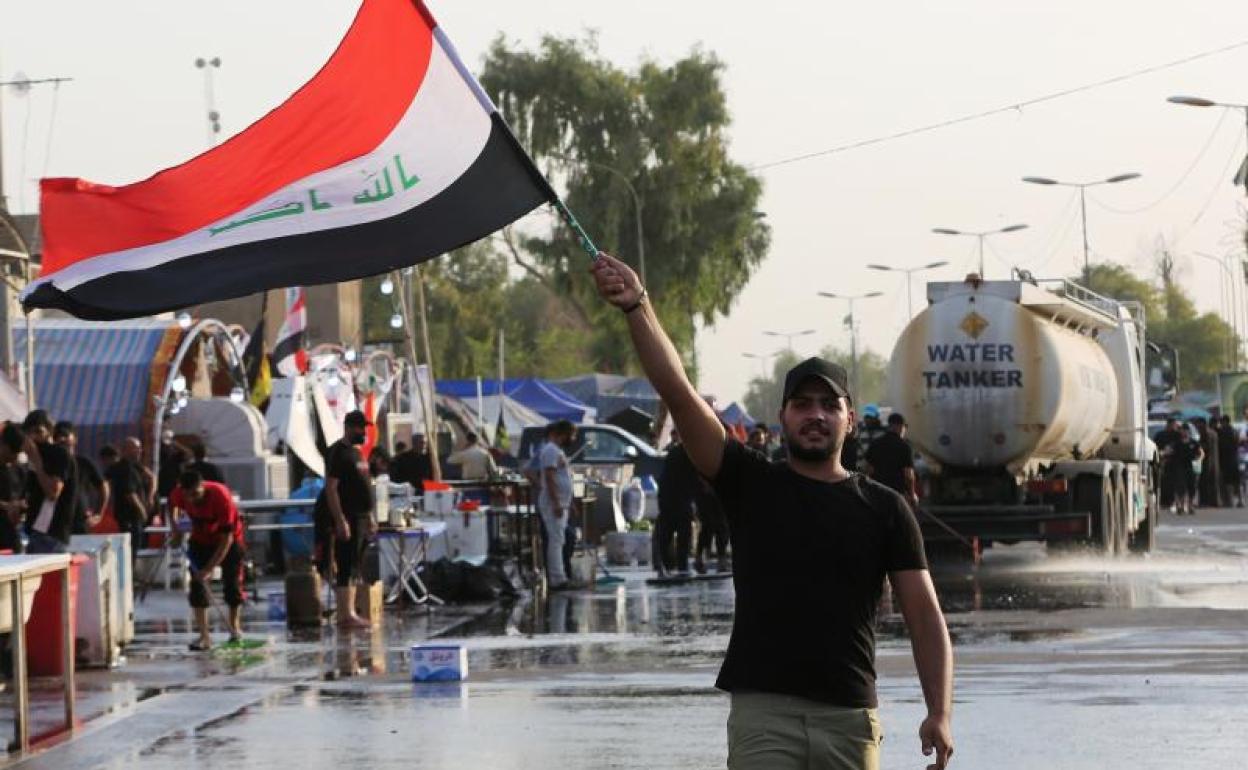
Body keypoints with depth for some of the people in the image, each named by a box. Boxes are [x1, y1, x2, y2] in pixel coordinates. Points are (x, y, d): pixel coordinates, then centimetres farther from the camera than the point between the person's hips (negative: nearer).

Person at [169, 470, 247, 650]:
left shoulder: (221, 496, -37)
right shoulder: (179, 493, -25)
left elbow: (227, 538, -35)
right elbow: (173, 504, 6)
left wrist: (209, 568, -37)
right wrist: (175, 523, -9)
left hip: (229, 538, -3)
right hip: (201, 539, 3)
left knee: (232, 581, 1)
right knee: (198, 583, -10)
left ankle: (235, 627, 27)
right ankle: (204, 636, -10)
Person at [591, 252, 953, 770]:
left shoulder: (884, 509, 9)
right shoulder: (750, 484, 7)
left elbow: (924, 613, 4)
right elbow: (678, 393, -4)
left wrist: (939, 713, -8)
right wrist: (638, 308, -16)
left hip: (849, 716, 2)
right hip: (762, 711, -2)